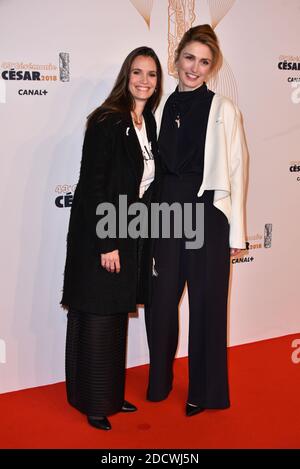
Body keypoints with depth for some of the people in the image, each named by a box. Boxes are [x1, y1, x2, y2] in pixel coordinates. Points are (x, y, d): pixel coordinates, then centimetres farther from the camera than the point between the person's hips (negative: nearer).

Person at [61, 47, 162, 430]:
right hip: (98, 233, -8)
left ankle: (111, 394, 30)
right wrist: (107, 243, -19)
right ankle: (92, 403, 18)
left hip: (127, 232, 8)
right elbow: (92, 184, -17)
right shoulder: (106, 121, -14)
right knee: (96, 316, 2)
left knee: (117, 315, 16)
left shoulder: (148, 122, 9)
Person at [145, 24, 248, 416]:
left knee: (207, 304, 7)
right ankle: (159, 381, 32)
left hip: (208, 214, -3)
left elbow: (236, 172, -2)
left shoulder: (224, 110, -1)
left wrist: (236, 233, -4)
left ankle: (204, 391, 25)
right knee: (160, 300, 9)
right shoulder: (162, 108, 8)